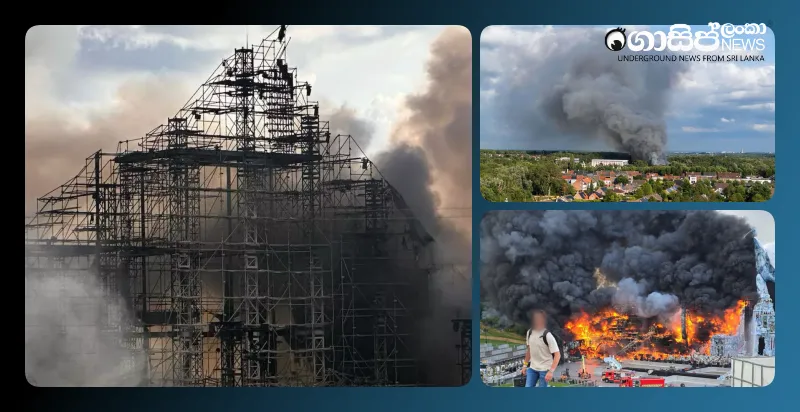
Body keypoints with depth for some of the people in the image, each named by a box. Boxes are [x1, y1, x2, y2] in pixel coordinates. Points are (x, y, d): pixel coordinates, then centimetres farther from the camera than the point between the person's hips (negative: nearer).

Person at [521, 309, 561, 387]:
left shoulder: (547, 335, -19)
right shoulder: (530, 332, 1)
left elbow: (557, 354, -19)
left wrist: (551, 371, -25)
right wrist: (525, 365, 15)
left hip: (545, 369, -6)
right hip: (532, 368, 6)